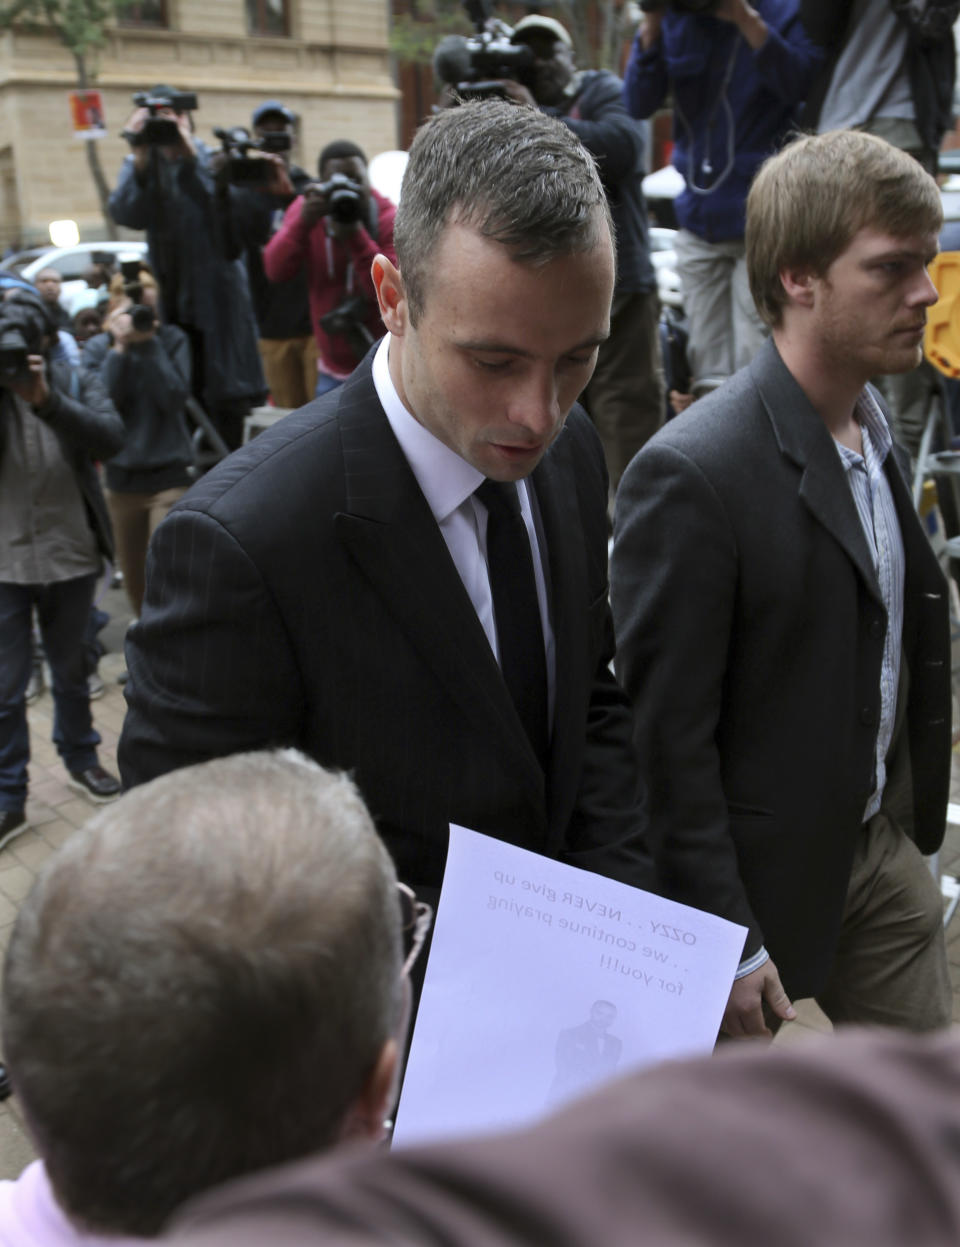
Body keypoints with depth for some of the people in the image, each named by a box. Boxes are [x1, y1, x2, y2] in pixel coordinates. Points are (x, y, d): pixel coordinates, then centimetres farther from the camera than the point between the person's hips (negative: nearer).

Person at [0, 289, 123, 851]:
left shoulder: (76, 384, -2)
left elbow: (111, 438, -20)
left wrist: (46, 402, -33)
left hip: (70, 558, 1)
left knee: (72, 672, 19)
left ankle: (81, 760, 39)